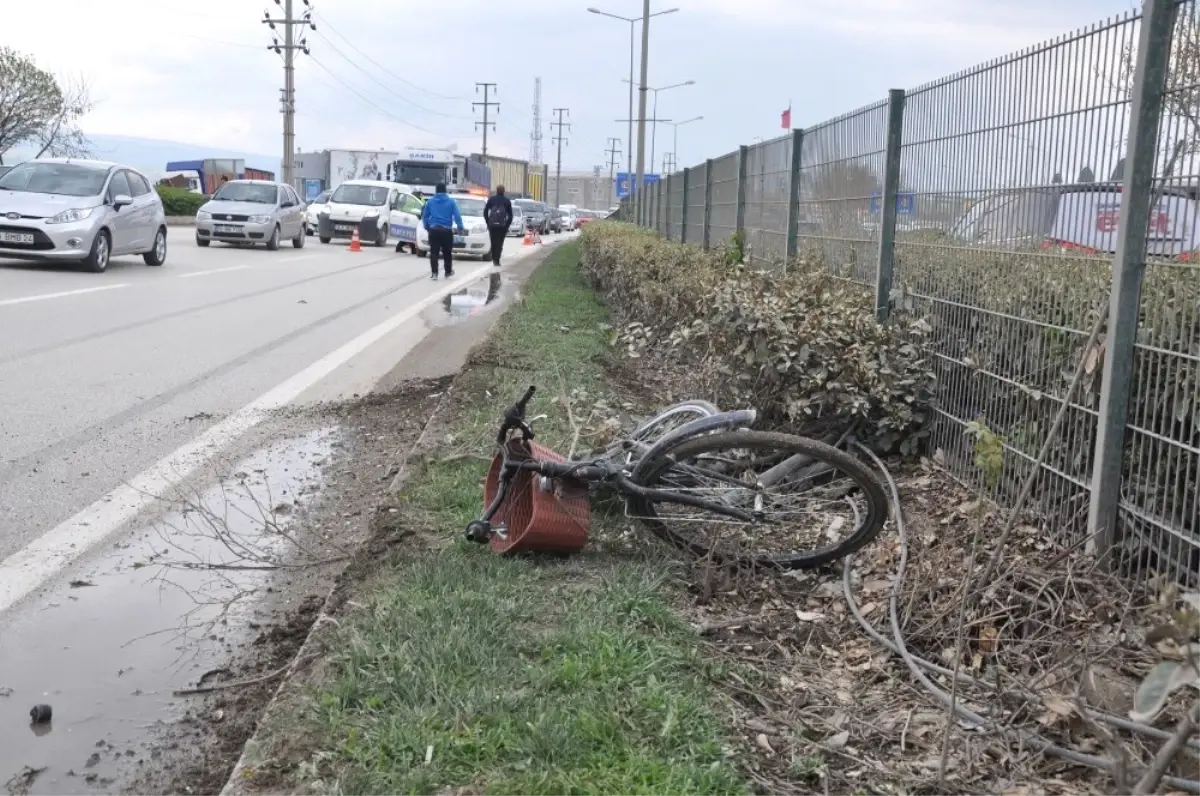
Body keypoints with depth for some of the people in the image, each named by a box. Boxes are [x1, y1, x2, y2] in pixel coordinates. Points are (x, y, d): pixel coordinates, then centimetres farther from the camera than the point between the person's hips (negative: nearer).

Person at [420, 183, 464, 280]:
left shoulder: (430, 201, 5)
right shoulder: (451, 201, -1)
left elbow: (424, 216, 10)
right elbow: (457, 216, -6)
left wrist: (427, 227, 21)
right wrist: (460, 228, -2)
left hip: (433, 230, 1)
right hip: (446, 230, -1)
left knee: (434, 253, 0)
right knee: (447, 252, 12)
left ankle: (434, 273, -9)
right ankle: (448, 272, 21)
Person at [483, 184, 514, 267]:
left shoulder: (491, 199, 4)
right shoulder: (507, 201, 3)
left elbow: (485, 211, 3)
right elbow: (510, 214, 2)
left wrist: (488, 222, 11)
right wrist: (507, 225, 9)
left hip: (492, 224, 1)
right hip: (502, 225, -1)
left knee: (493, 242, 13)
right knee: (499, 243, 1)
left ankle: (494, 259, 15)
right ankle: (496, 260, -8)